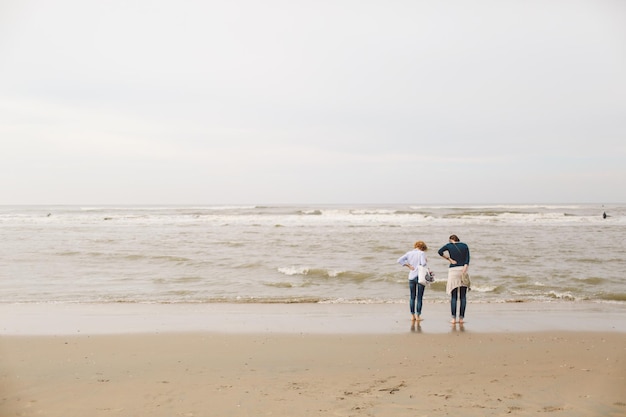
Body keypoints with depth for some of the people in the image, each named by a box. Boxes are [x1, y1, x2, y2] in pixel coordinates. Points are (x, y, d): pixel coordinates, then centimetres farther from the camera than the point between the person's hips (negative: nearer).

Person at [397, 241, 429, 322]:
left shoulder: (409, 253, 5)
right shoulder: (422, 253, -8)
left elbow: (400, 260, -1)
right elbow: (423, 263, -20)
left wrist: (409, 266, 2)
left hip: (411, 277, 4)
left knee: (412, 297, 11)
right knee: (419, 297, 3)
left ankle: (412, 316, 13)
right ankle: (418, 316, 4)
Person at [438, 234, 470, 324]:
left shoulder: (449, 245, 2)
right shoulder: (465, 246, 7)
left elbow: (440, 252, -13)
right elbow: (467, 260, -4)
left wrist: (450, 260, -6)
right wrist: (464, 272, -11)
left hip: (453, 270, -1)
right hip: (463, 270, 1)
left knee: (453, 296, 2)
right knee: (463, 296, 6)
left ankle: (453, 318, -4)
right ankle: (461, 318, 2)